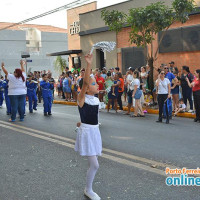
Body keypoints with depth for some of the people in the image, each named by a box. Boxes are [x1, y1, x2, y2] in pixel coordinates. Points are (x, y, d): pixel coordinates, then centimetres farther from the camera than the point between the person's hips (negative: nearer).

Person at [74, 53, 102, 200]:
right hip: (86, 132, -7)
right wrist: (89, 65, -39)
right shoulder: (82, 99, -15)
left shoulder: (96, 100, 5)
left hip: (95, 131, 7)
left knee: (93, 163, 14)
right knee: (94, 165, -7)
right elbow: (84, 83, -32)